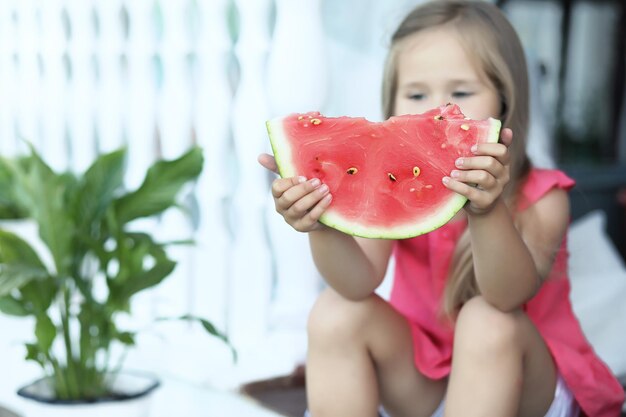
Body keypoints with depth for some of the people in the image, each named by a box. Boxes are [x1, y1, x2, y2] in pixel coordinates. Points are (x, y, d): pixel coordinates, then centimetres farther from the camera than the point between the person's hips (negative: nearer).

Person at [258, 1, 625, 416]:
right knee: (335, 312, -19)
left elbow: (509, 297, -37)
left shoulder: (541, 198, -18)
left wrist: (486, 210, -56)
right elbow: (360, 283, -26)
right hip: (421, 383, 3)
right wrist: (322, 226, -47)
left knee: (487, 321, -32)